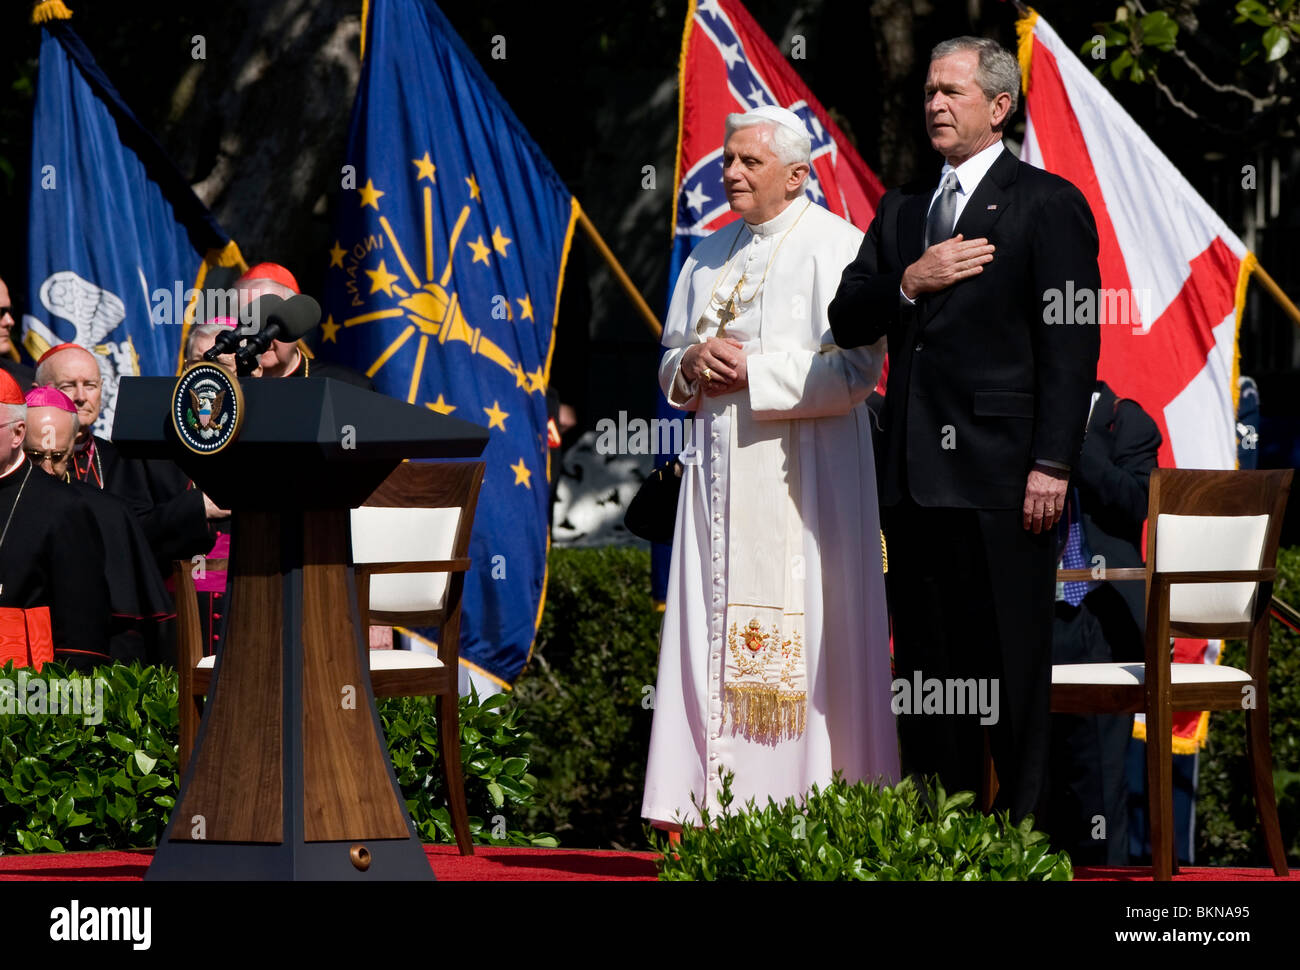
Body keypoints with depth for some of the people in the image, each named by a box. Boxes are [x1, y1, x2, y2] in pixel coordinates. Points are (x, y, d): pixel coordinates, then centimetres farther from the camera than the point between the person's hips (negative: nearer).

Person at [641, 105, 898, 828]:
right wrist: (694, 365, -2)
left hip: (800, 474, -6)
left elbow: (855, 369, -13)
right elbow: (672, 367, 22)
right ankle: (713, 797, 2)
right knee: (713, 629, 2)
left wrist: (753, 371, -14)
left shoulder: (835, 247, -4)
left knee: (801, 629, -8)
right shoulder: (713, 255, 18)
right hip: (719, 470, 7)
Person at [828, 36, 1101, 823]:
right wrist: (908, 283, -7)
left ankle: (1026, 825, 2)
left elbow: (1072, 343, -8)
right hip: (917, 476, 6)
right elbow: (848, 323, 13)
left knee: (1012, 664, -3)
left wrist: (1052, 465, -15)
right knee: (925, 663, 8)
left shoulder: (1048, 204, -2)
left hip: (1000, 473, -6)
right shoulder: (902, 210, 18)